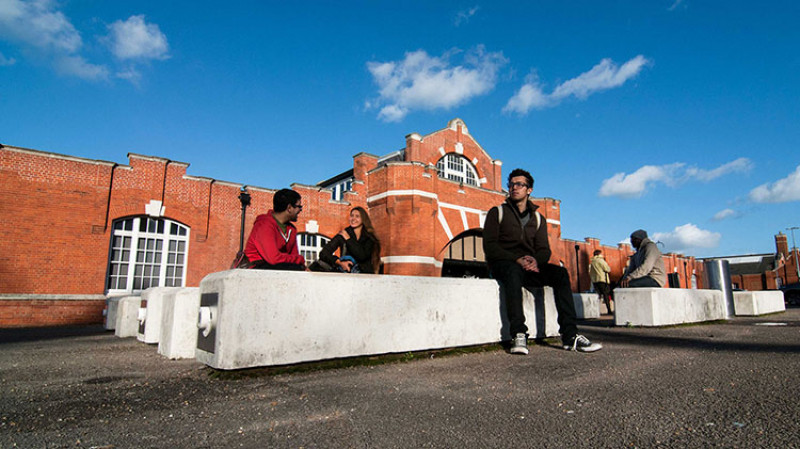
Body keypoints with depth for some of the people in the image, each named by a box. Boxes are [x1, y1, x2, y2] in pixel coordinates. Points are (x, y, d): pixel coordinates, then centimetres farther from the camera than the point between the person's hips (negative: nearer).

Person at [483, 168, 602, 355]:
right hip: (503, 264, -3)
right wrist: (517, 260, -19)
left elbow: (544, 249, 9)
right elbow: (489, 246, -4)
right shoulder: (497, 213, 8)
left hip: (529, 265, 4)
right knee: (513, 271, -38)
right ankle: (519, 335, -41)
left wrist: (535, 260, -17)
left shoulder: (538, 219, 19)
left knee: (559, 272, -23)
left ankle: (570, 335, -25)